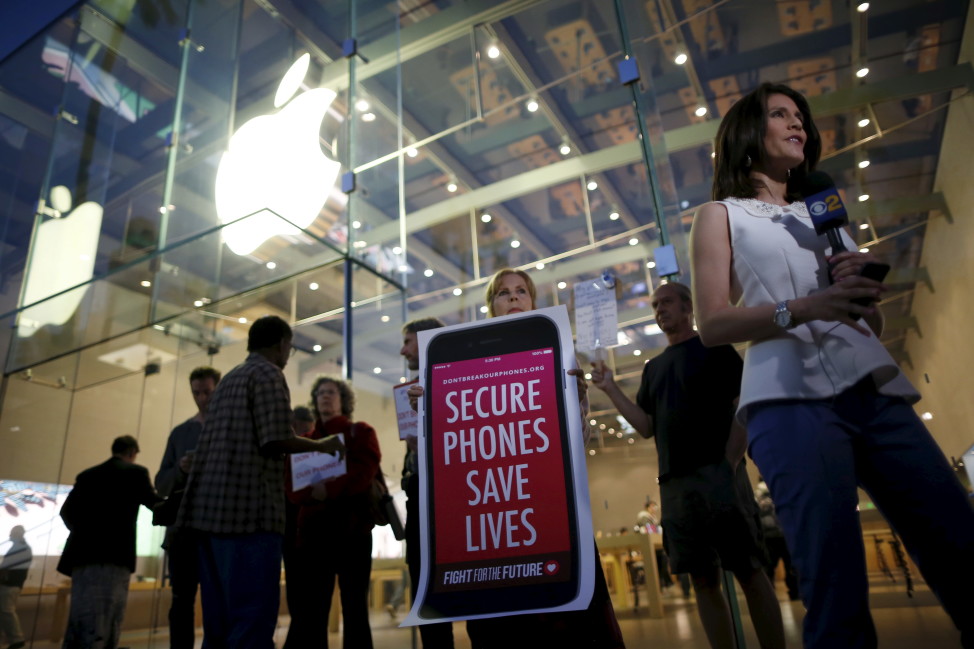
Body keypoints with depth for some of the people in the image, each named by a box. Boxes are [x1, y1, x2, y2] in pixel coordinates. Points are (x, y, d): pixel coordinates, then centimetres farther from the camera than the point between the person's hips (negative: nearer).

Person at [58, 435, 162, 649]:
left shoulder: (87, 474, 19)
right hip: (114, 554, -6)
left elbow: (67, 511, 15)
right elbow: (154, 503, 2)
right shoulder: (136, 472, 4)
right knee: (104, 621, -8)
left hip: (83, 553, 6)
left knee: (80, 619, 10)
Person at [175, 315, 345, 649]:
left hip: (210, 506, 9)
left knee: (220, 618, 11)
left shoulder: (229, 378, 22)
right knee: (252, 614, -6)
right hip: (248, 507, -9)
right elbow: (275, 440, -15)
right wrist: (322, 446, 1)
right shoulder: (268, 374, -4)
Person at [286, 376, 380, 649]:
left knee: (355, 606, 0)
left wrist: (329, 490, -21)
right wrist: (313, 492, -16)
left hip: (352, 526, -3)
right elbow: (292, 486, 6)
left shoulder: (360, 432, 9)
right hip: (313, 528, 4)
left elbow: (364, 474, -7)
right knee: (310, 608, 2)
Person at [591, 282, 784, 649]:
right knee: (703, 580, 5)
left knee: (749, 572, -4)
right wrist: (610, 389, 2)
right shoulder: (653, 367, 20)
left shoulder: (715, 346, 5)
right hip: (674, 483, 5)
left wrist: (730, 461, -14)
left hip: (717, 471, -5)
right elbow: (647, 427, 13)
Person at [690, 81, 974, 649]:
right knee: (838, 587, -11)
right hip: (791, 396, -5)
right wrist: (804, 308, -17)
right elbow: (713, 325, -3)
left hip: (876, 388, 6)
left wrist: (866, 291, 0)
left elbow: (874, 326, 23)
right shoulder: (721, 215, 12)